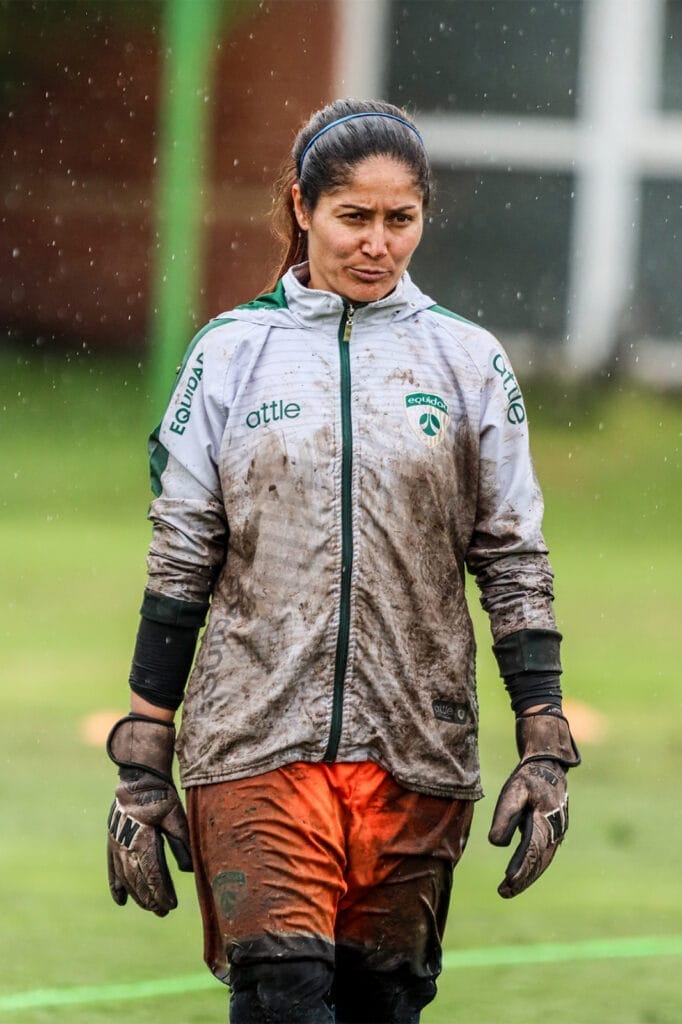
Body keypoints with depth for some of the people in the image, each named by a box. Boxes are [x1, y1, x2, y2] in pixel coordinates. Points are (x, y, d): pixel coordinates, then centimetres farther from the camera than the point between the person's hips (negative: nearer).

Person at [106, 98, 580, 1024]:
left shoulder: (468, 361, 8)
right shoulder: (232, 352, 6)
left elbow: (515, 564, 8)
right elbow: (178, 565, 6)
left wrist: (544, 750, 0)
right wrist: (142, 767, 2)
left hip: (416, 754, 2)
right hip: (257, 742, -2)